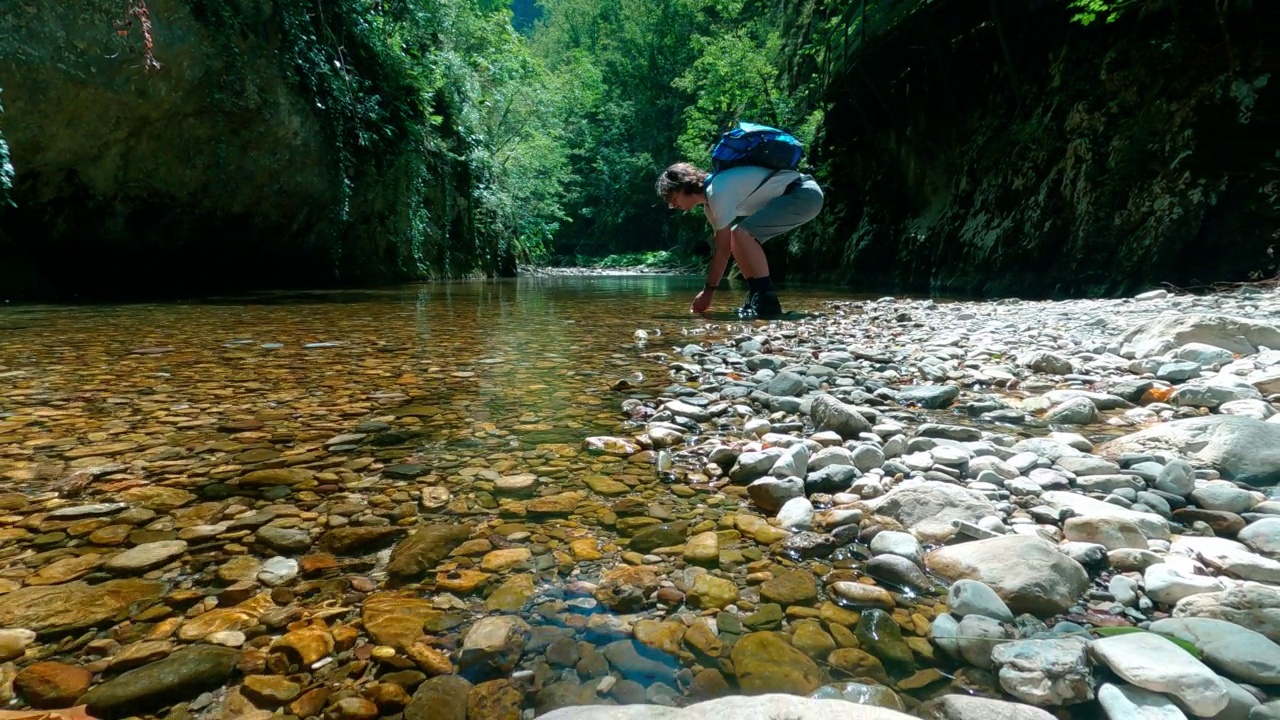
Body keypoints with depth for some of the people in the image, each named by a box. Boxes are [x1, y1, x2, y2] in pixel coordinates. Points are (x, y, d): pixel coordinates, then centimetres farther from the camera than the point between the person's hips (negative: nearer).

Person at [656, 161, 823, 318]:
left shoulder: (718, 190, -19)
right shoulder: (710, 200, 11)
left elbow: (723, 248, -18)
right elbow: (722, 246, 14)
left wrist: (708, 291, -12)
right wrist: (708, 290, 12)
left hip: (805, 194, -10)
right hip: (798, 196, 10)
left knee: (742, 233, -22)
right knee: (737, 237, 11)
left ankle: (767, 302, -19)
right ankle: (758, 298, 9)